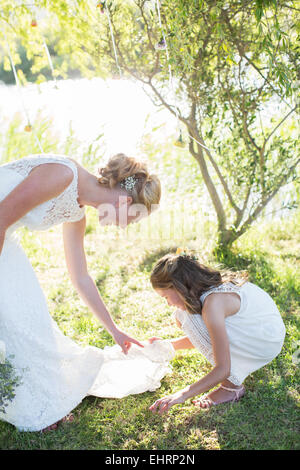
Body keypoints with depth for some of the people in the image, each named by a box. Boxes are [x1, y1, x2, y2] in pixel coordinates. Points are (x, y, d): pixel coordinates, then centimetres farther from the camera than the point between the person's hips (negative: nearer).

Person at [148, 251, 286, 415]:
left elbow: (223, 370, -30)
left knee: (192, 319, -23)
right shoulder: (208, 286, -3)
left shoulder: (212, 303, -30)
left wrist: (182, 395, -27)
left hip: (268, 343, -9)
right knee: (182, 315, 1)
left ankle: (232, 386, -11)